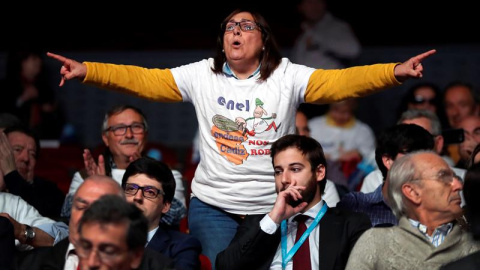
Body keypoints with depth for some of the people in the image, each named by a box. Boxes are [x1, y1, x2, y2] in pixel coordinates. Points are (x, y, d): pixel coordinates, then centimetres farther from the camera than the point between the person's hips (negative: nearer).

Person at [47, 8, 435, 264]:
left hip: (271, 207, -1)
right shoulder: (202, 75, 2)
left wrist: (395, 72, -30)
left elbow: (339, 82, -14)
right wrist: (87, 71, -13)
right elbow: (145, 80, -2)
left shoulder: (286, 77, -3)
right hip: (213, 206, 1)